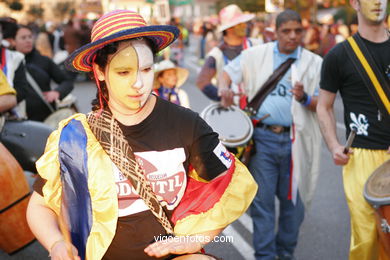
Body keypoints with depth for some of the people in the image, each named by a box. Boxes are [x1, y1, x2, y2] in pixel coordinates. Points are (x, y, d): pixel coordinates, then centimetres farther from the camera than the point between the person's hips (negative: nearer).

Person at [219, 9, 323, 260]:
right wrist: (224, 87, -11)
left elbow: (321, 105, 4)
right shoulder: (256, 55, 6)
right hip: (262, 137, 0)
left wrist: (304, 98, -18)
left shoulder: (314, 63, 5)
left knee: (293, 199, 10)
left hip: (296, 141, 1)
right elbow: (228, 71, 11)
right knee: (262, 199, 2)